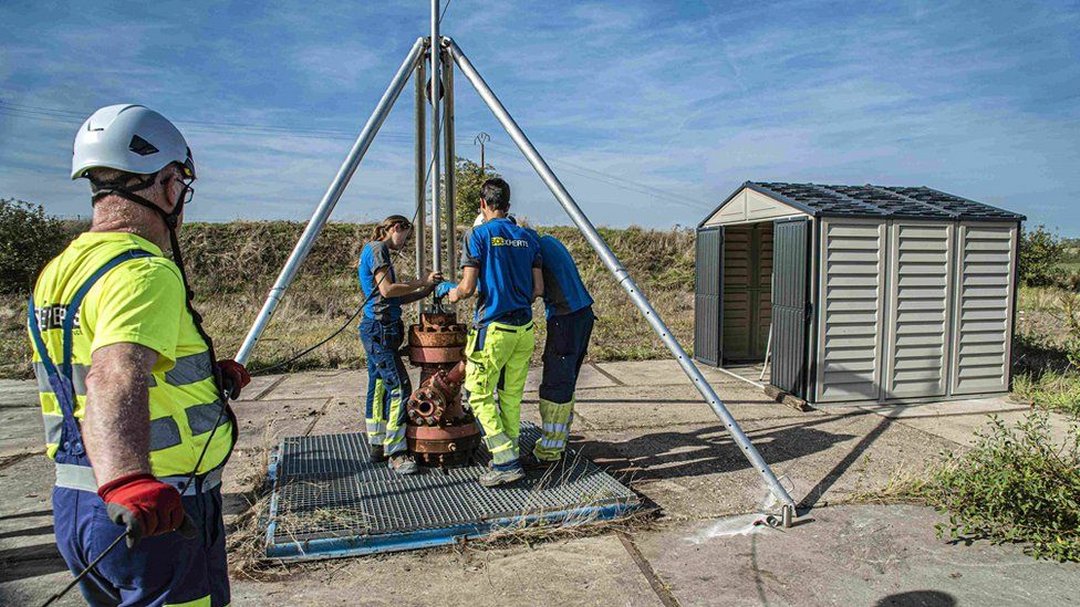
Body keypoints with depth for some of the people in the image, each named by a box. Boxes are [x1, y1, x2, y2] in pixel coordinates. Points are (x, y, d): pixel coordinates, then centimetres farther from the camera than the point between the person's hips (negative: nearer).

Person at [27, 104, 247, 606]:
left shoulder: (56, 273, 10)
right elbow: (115, 381, -38)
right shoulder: (146, 273, -21)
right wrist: (128, 482, -51)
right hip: (161, 516, -9)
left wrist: (205, 379, 21)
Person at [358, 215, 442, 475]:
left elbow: (396, 298, 17)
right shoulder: (377, 249, -8)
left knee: (379, 386, 13)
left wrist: (426, 290, 10)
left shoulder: (377, 250, 21)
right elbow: (387, 290, -18)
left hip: (377, 330, 11)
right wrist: (422, 282, -9)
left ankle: (377, 445, 20)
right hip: (380, 329, -11)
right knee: (399, 387, -11)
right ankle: (396, 453, -6)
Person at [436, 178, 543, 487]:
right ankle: (508, 456, 20)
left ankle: (507, 462, -4)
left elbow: (468, 287, -11)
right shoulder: (528, 238, 9)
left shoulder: (478, 235, -6)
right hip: (524, 328, 6)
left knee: (479, 395, 2)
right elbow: (538, 289, 7)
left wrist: (449, 290, 10)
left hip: (493, 327, -6)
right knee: (512, 395, 14)